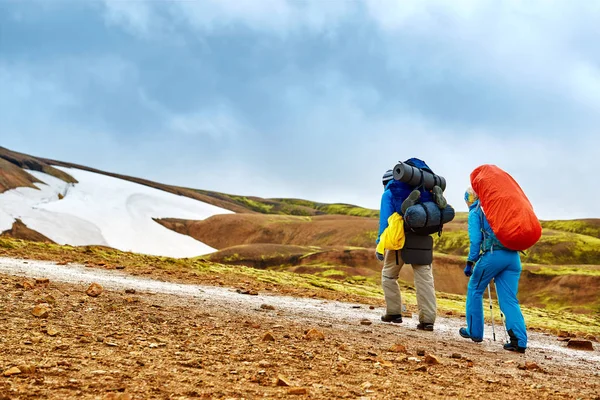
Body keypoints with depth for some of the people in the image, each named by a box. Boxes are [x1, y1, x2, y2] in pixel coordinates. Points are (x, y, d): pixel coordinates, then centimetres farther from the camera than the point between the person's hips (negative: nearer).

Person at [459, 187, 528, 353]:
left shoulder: (475, 213, 9)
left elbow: (475, 239, -2)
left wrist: (470, 262, 0)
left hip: (493, 255, -5)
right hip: (513, 256, 5)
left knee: (474, 289, 16)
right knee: (509, 300, 6)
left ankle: (474, 331, 19)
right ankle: (519, 340, -9)